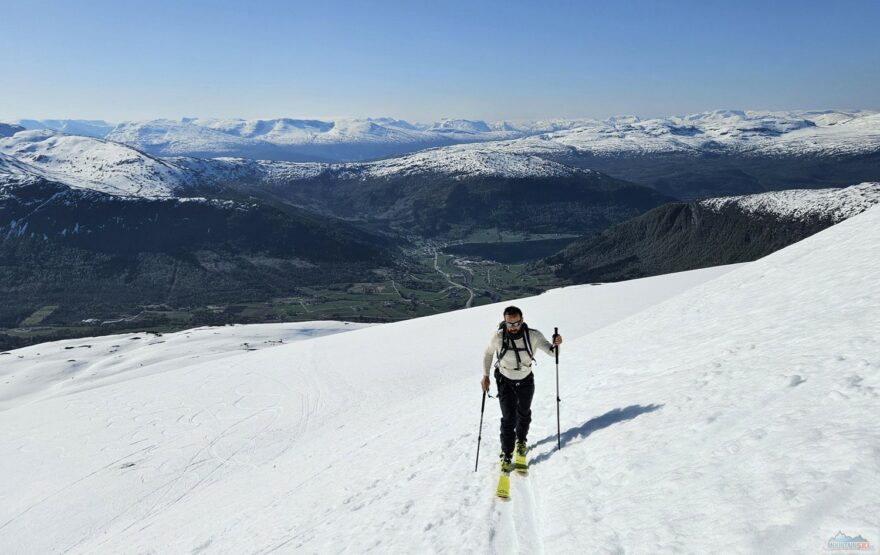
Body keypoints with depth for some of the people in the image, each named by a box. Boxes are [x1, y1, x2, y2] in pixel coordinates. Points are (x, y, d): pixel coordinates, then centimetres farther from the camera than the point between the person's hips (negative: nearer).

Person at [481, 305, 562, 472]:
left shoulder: (533, 335, -26)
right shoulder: (498, 336, -25)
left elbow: (551, 351, -28)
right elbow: (488, 353, -6)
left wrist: (556, 344, -51)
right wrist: (485, 376, -6)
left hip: (526, 381, 2)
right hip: (505, 382, -2)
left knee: (524, 414, 21)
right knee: (508, 418, -9)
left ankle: (520, 441, 49)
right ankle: (506, 456, 5)